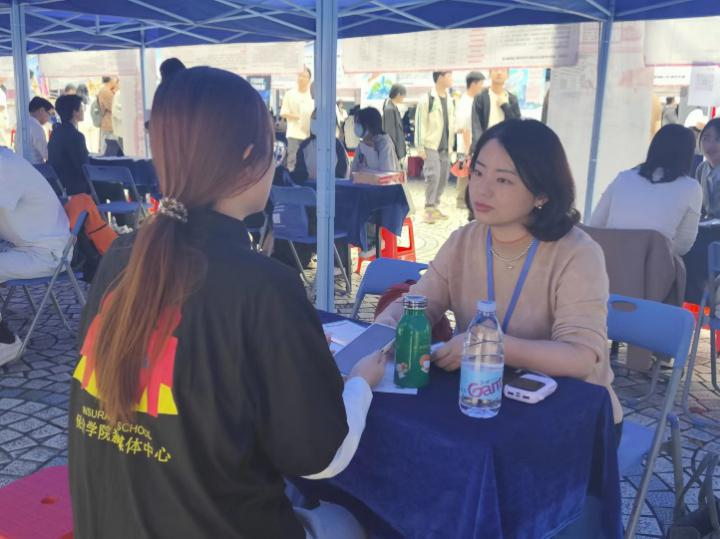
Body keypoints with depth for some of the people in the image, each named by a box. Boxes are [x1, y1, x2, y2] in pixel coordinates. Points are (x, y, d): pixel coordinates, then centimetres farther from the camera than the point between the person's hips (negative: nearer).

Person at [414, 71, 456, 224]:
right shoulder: (427, 99, -9)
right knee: (433, 176, -13)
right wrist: (420, 146, -13)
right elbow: (420, 123, -10)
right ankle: (429, 209, -4)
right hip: (431, 145, -7)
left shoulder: (449, 99, 13)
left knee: (443, 178, 9)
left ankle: (435, 207, 20)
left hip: (445, 147, 7)